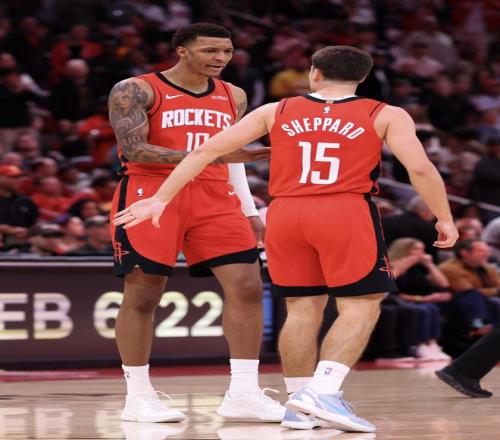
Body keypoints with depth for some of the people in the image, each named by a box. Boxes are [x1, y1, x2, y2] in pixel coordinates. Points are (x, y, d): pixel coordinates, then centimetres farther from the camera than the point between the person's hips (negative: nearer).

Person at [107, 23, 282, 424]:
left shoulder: (232, 96, 15)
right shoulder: (136, 90, -5)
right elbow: (134, 150, -15)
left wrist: (249, 210, 17)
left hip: (215, 198, 5)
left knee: (248, 286, -6)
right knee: (143, 294, -2)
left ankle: (244, 394, -3)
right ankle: (138, 396, 9)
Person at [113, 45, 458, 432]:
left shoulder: (276, 112, 16)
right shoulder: (386, 116, 10)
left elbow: (207, 150, 12)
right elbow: (420, 168, -2)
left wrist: (161, 198, 15)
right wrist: (444, 219, 10)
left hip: (285, 212, 4)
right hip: (345, 212, -3)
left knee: (303, 307, 14)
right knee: (360, 306, 1)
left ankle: (300, 404, 14)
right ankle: (324, 390, -15)